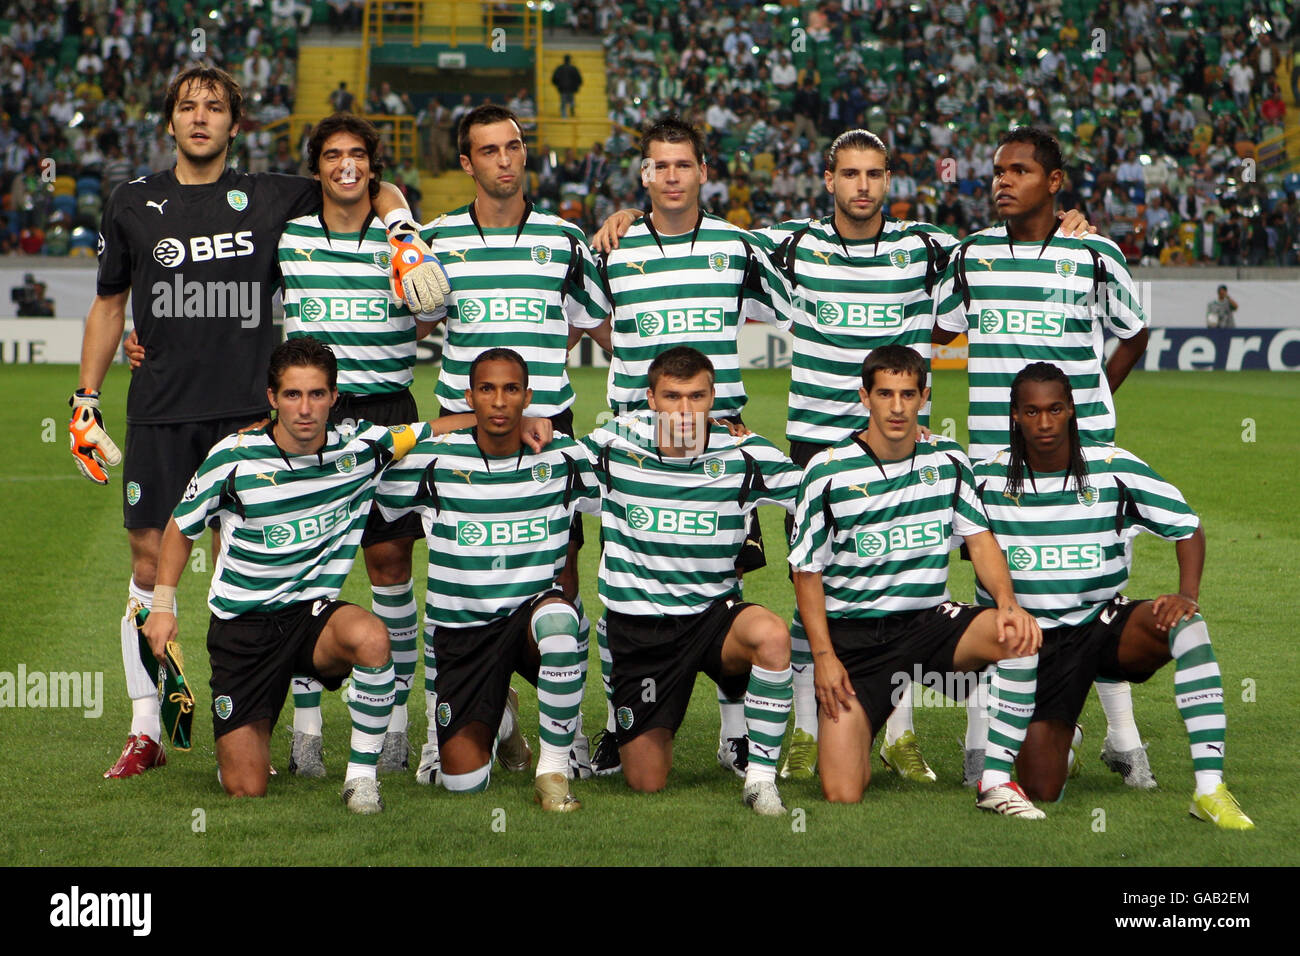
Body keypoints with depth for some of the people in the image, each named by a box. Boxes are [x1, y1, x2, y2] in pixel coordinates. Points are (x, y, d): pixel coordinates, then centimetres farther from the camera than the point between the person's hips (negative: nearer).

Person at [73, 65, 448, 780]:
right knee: (150, 563, 0)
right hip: (159, 413, 1)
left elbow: (374, 191, 15)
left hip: (245, 410, -1)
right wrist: (85, 398, 11)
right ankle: (144, 732, 8)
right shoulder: (133, 204, 8)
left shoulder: (271, 199, 5)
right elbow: (109, 305, 16)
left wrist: (404, 235, -5)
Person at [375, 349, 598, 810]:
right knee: (464, 781, -9)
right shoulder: (434, 459, -7)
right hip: (462, 629, 1)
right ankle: (500, 718, 30)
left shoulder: (562, 456, -4)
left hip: (534, 609, 0)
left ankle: (554, 769, -24)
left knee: (557, 618, -41)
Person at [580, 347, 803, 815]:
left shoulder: (745, 455, -8)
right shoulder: (615, 445, -6)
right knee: (646, 784, 2)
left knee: (771, 635, -38)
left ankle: (761, 777, -23)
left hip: (714, 614, -1)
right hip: (637, 626, 1)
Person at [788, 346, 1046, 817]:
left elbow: (981, 540, 4)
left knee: (1019, 635, -31)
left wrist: (1007, 604, -17)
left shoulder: (948, 461, 4)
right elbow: (808, 571, 0)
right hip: (853, 636, -2)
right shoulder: (828, 472, -5)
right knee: (841, 794, -15)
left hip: (930, 620, 2)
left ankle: (995, 781, -21)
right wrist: (824, 656, -10)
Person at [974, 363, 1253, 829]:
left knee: (1183, 619, -35)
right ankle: (1061, 739, 32)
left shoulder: (1116, 469, -5)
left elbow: (1187, 525, 1)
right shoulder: (986, 479, -4)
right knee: (1040, 790, -10)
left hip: (1102, 624, 0)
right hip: (1029, 640, 0)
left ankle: (1209, 786, -38)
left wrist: (1187, 594, -16)